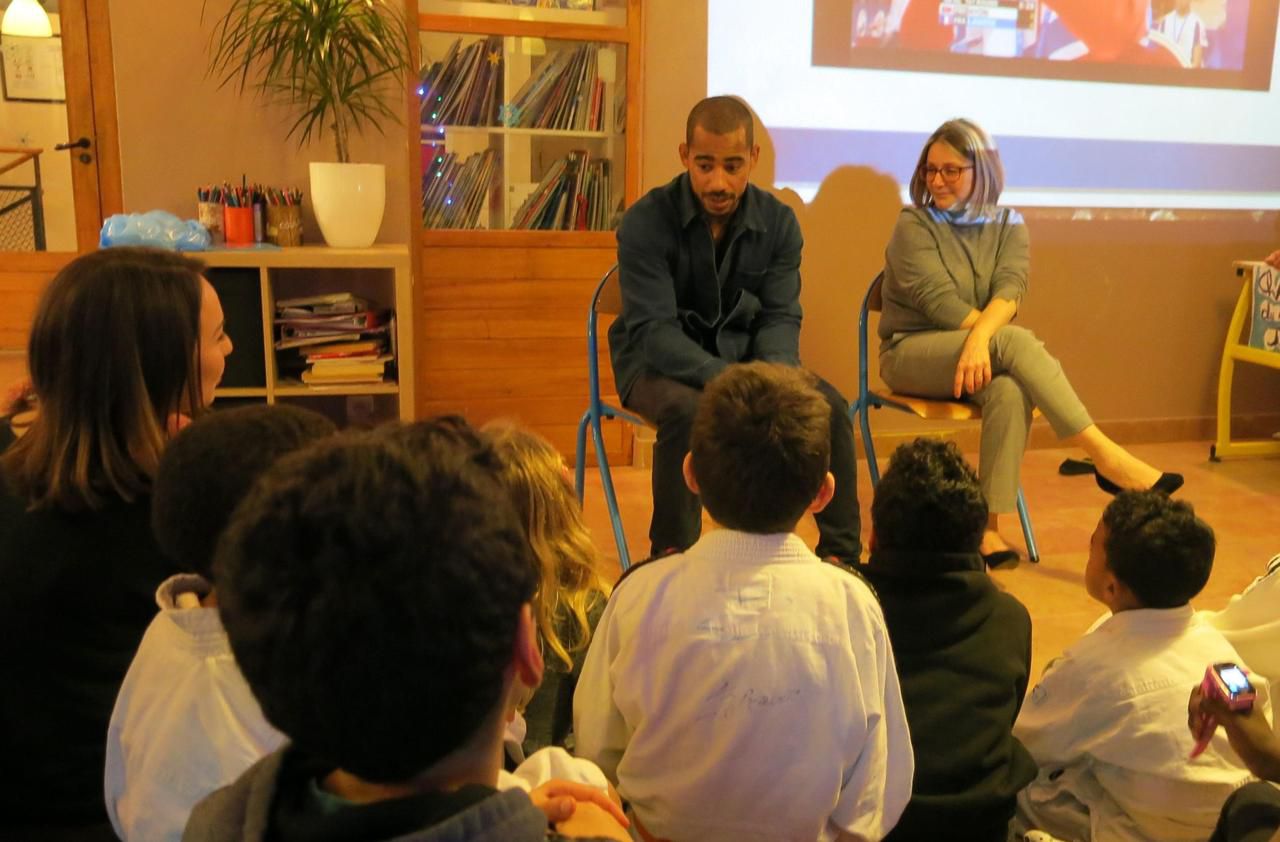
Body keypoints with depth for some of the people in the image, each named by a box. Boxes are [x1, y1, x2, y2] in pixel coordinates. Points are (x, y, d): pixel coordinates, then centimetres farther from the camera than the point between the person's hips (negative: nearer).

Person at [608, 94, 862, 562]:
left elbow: (780, 317, -4)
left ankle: (841, 554, -6)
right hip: (657, 364, -4)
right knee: (687, 409, -37)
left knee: (830, 405, -19)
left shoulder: (779, 222, -2)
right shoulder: (646, 222, -15)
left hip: (743, 357, 4)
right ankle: (672, 556, -22)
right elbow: (652, 330, -22)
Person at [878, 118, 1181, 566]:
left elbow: (1010, 289, -12)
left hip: (984, 349, 3)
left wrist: (980, 339, -34)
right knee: (1016, 342, -31)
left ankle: (991, 525, -34)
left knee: (1010, 391, -34)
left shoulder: (1008, 225, 7)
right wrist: (1019, 345, -20)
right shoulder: (913, 225, -3)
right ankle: (1106, 456, -33)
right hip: (911, 353, -3)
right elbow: (939, 302, -14)